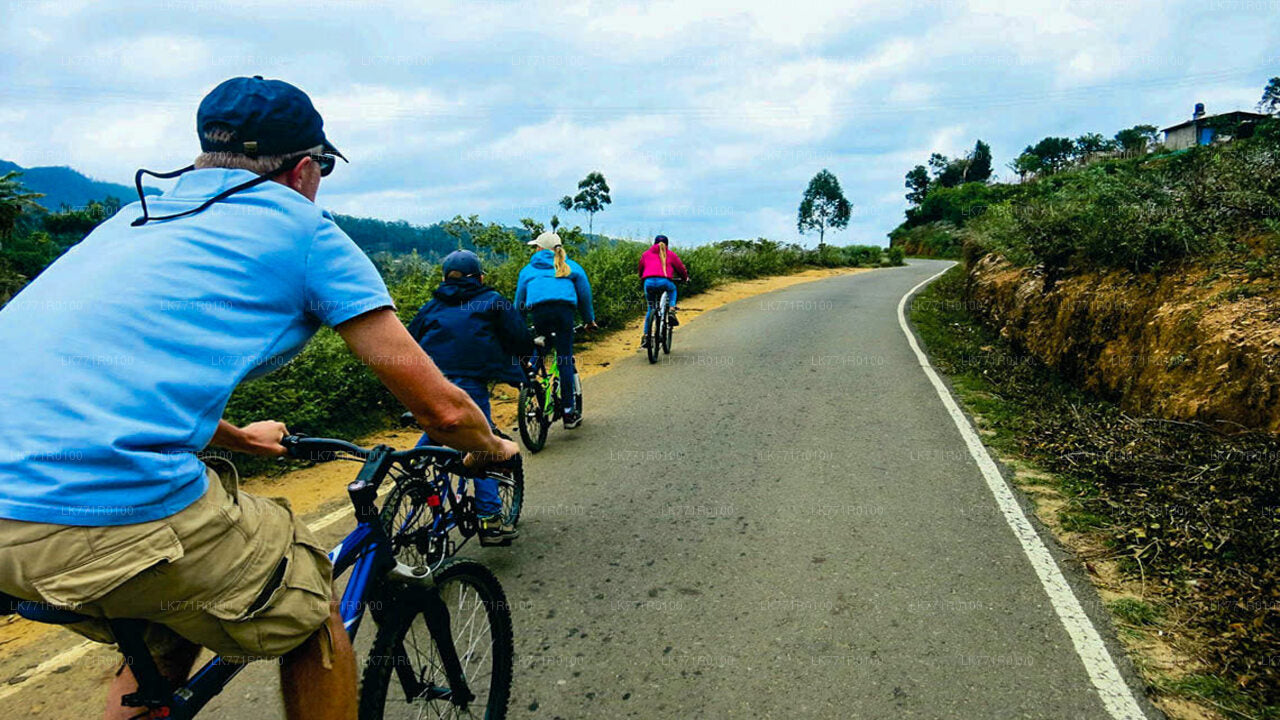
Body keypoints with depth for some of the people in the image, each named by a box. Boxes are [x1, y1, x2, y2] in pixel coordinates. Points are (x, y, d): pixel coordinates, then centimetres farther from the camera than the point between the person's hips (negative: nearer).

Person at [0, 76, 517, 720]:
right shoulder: (302, 227, 4)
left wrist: (237, 437, 52)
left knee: (162, 642, 32)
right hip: (118, 512, -8)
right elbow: (440, 407, 3)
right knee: (311, 611, 17)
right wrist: (490, 445, 25)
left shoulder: (139, 214, 24)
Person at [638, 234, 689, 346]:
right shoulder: (670, 254, 19)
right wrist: (685, 278, 43)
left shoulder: (646, 254, 25)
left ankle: (646, 336, 11)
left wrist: (642, 279, 54)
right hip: (664, 282, -2)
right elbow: (680, 267, 24)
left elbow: (640, 269, 34)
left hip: (649, 282, 2)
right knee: (673, 289, 35)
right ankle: (672, 310, 12)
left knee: (650, 309, 19)